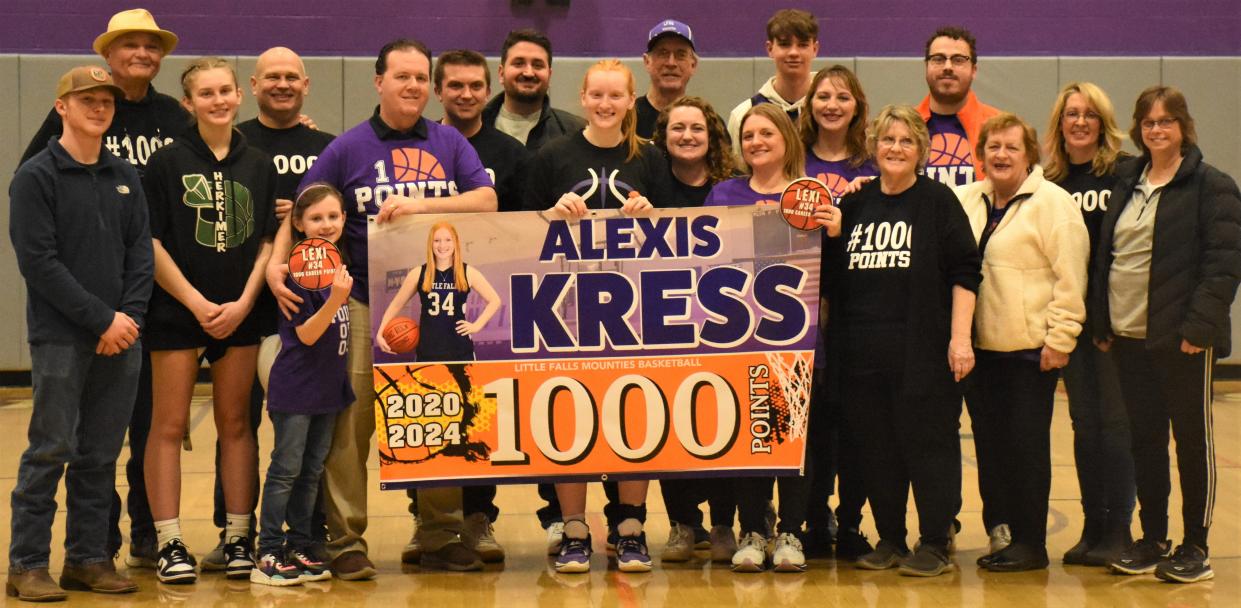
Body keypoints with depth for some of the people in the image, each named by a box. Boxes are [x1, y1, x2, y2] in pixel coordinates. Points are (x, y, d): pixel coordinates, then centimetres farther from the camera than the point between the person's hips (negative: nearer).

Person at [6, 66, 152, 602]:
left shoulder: (125, 178, 13)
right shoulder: (36, 177, -4)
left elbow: (141, 254, 11)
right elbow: (39, 261, -11)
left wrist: (129, 317, -5)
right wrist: (101, 319, -13)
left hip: (120, 338, 5)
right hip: (60, 339, -5)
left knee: (101, 455, 8)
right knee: (51, 451, -4)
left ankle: (88, 558, 16)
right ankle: (27, 564, 5)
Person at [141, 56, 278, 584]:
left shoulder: (259, 166, 8)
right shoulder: (167, 162, -2)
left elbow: (268, 241, 7)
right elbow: (151, 242, -5)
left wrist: (243, 302, -5)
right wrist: (196, 302, -11)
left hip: (240, 315, 3)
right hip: (177, 310, -3)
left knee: (236, 424, 7)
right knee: (169, 426, 0)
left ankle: (237, 536, 14)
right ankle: (169, 542, 4)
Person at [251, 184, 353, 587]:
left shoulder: (340, 264, 6)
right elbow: (306, 334, -19)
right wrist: (335, 299, -31)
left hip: (328, 386, 7)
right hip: (295, 387, -7)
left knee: (312, 472, 12)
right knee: (286, 470, -4)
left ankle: (298, 549, 20)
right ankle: (267, 556, 1)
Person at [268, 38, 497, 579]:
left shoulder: (450, 143, 10)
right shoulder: (348, 148, 4)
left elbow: (486, 201, -3)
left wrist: (421, 204, -16)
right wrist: (276, 262, -15)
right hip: (367, 305, -2)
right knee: (351, 423, -5)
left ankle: (441, 535, 19)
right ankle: (345, 540, 3)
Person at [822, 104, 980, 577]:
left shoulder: (938, 201, 0)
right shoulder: (855, 204, 13)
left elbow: (965, 271, -4)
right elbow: (832, 276, 18)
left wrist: (960, 338, -11)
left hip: (922, 351, -5)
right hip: (862, 352, 5)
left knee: (927, 444, -1)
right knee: (876, 447, 9)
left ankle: (935, 546, 7)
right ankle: (889, 540, 20)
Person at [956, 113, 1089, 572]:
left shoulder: (1052, 202, -6)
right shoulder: (965, 201, 12)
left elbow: (1070, 277, -10)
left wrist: (1059, 339, -13)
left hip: (1030, 348, -6)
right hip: (979, 346, 6)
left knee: (1026, 446, -1)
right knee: (990, 445, 9)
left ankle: (1030, 543, 7)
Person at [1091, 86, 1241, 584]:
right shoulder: (1127, 185, 14)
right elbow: (1105, 256, 15)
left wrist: (1200, 324, -20)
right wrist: (1101, 323, 8)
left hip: (1182, 338, -6)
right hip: (1128, 337, 6)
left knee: (1193, 438, 3)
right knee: (1144, 439, 10)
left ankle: (1196, 547, 11)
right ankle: (1153, 539, 20)